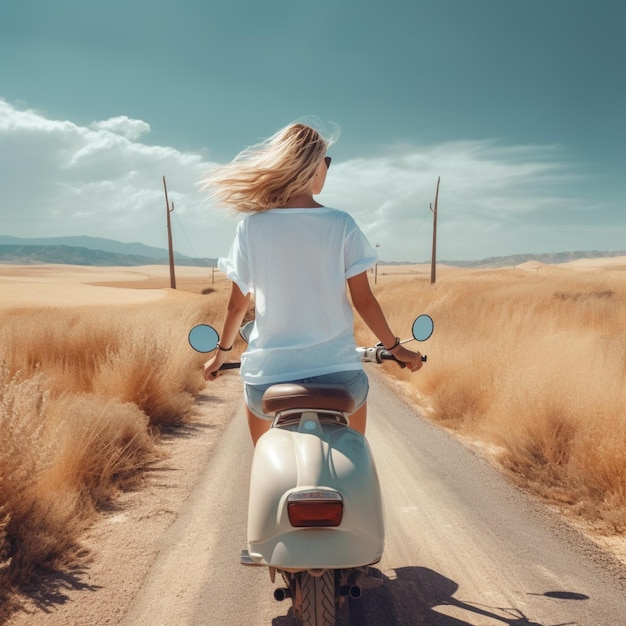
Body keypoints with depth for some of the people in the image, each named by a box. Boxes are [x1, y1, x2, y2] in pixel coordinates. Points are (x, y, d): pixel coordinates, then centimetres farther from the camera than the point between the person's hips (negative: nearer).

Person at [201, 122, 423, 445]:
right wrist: (395, 347, 12)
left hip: (270, 373, 1)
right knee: (358, 392, 36)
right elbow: (363, 300, -3)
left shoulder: (251, 225, -3)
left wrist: (222, 352, 20)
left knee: (256, 401, 38)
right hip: (335, 372, 0)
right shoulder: (341, 225, -6)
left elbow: (237, 304, 4)